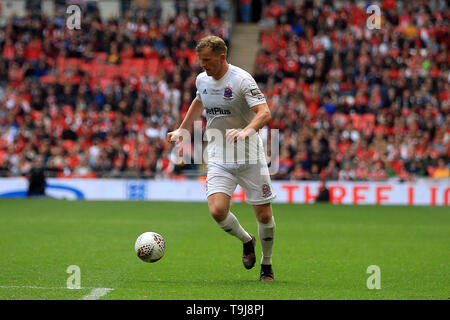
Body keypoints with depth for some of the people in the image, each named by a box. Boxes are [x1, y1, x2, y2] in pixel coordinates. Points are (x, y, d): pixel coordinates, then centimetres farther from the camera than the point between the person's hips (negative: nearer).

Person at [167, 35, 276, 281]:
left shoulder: (242, 79, -15)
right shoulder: (202, 79, 5)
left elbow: (264, 113, -24)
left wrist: (246, 131, -42)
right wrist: (182, 129, 27)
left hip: (249, 157, -4)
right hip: (218, 158, 4)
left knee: (264, 215, -1)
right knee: (217, 211, -15)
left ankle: (267, 264, 23)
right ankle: (246, 240, 16)